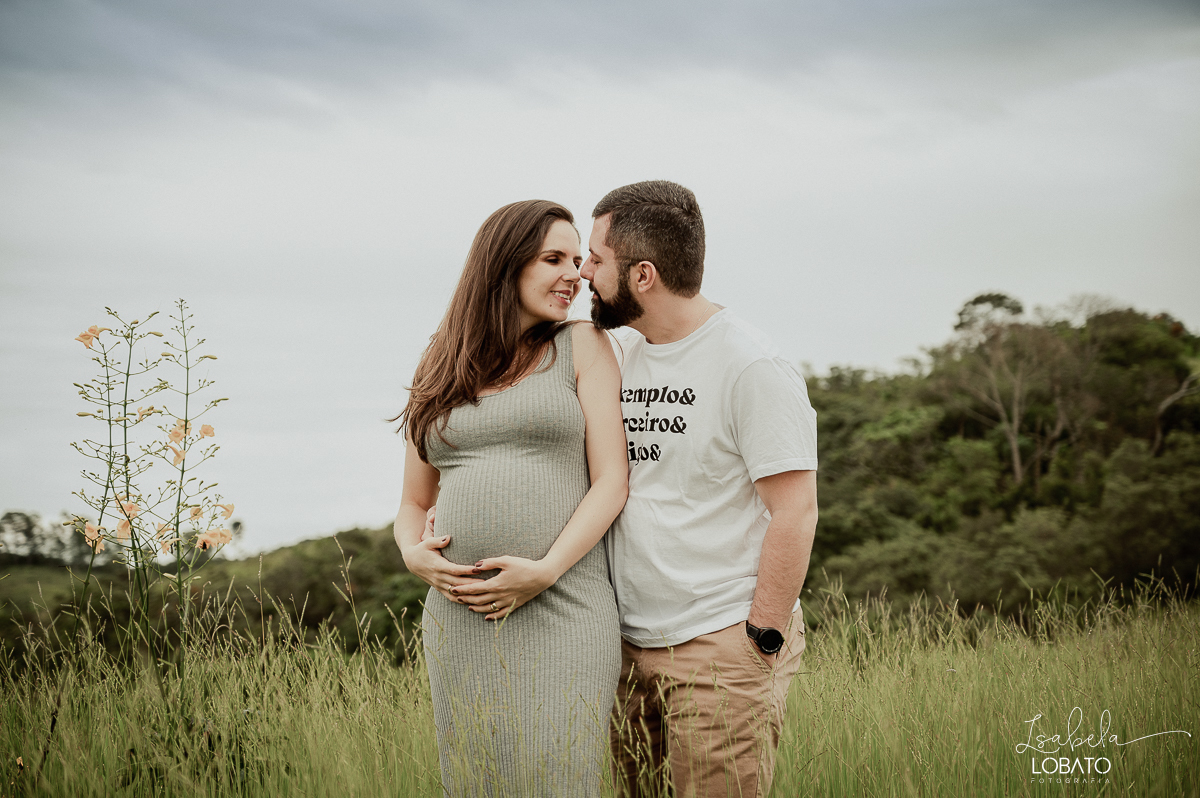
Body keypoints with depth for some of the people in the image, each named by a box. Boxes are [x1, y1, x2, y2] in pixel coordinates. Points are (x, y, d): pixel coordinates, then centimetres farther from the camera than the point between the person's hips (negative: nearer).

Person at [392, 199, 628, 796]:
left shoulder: (582, 347, 6)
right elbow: (413, 505, 19)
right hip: (460, 620, 3)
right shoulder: (440, 372, 15)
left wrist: (544, 571, -13)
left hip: (561, 610, -3)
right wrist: (414, 555, -3)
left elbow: (612, 482, -1)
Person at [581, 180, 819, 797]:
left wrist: (761, 642, -14)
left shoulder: (751, 368, -12)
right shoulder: (618, 358, 10)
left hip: (721, 652, -7)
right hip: (630, 647, 7)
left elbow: (795, 514, -14)